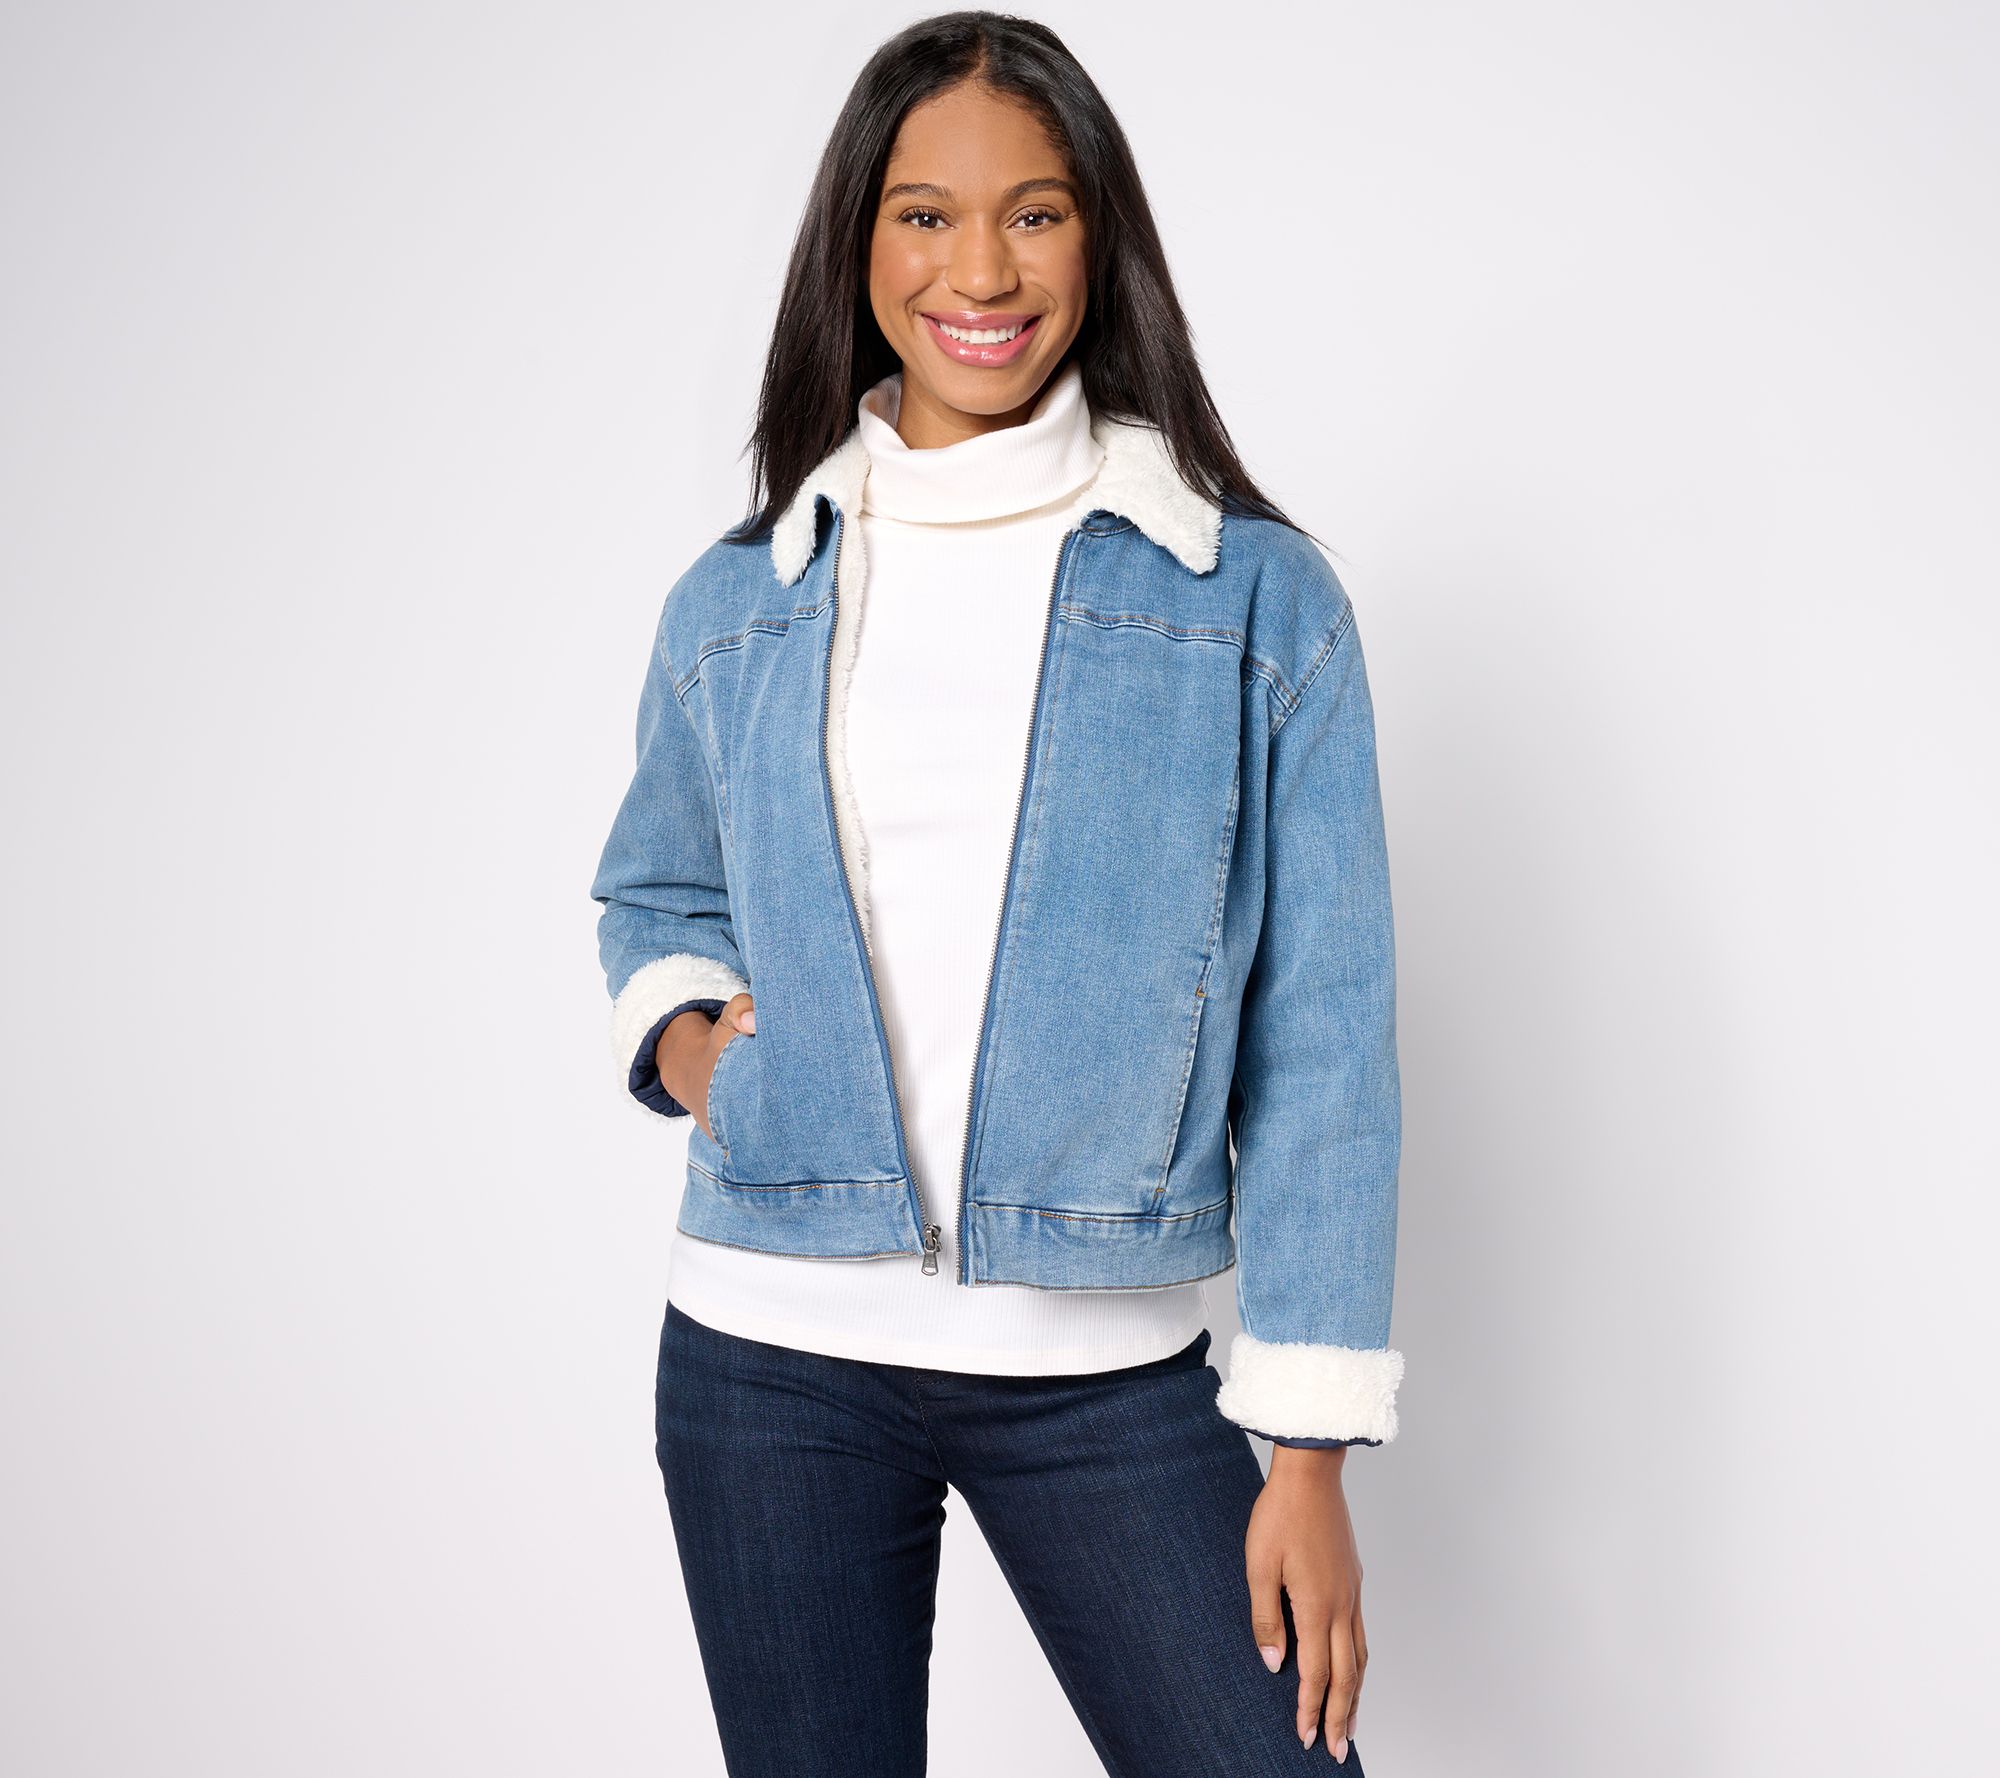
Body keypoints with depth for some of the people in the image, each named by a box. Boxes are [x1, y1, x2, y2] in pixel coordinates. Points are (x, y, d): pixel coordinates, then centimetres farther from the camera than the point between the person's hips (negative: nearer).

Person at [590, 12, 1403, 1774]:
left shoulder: (1255, 600, -2)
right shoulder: (735, 604, 6)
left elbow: (1320, 1037, -3)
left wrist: (1310, 1442, -6)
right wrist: (682, 1033, -2)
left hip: (1109, 1375, -1)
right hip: (767, 1364, 2)